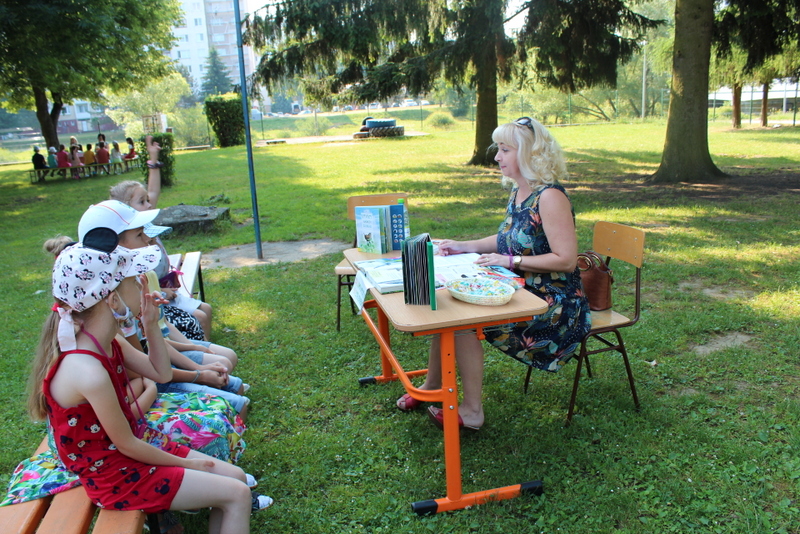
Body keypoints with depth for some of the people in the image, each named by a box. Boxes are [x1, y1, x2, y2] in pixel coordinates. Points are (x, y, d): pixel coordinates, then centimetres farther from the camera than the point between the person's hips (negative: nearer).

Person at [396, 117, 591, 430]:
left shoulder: (549, 196, -20)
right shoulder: (518, 192, 8)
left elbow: (566, 260, -24)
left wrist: (510, 261, -23)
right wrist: (466, 246, 7)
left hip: (554, 304, -9)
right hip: (522, 291, 9)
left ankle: (472, 411, -4)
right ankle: (431, 387, 13)